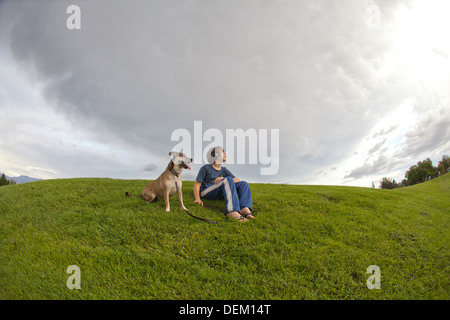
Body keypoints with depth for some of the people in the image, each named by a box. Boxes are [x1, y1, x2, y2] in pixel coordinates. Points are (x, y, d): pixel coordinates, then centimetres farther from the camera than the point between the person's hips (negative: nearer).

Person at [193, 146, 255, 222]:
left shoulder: (224, 170, 22)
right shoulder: (205, 168, 7)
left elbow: (237, 181, 10)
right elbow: (197, 184, 0)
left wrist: (223, 179, -11)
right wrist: (197, 199, -20)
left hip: (218, 194, 6)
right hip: (205, 192, -6)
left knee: (243, 184, -11)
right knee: (228, 179, -30)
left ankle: (245, 209, -42)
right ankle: (233, 212, -54)